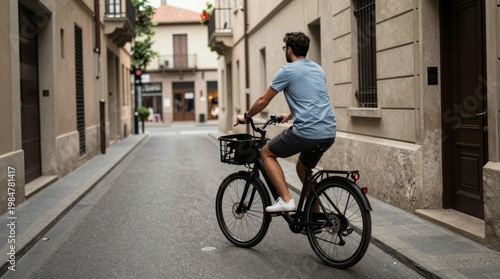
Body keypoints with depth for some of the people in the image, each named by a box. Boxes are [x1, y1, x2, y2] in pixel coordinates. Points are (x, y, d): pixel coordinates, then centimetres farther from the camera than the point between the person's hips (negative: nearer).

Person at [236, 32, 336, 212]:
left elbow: (263, 100, 5)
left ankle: (286, 200, -1)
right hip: (329, 133, 8)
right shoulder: (318, 69, 20)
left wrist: (246, 117, 21)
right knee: (303, 168, 28)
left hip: (306, 132, -8)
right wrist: (290, 116, 47)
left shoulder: (288, 71, -2)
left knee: (266, 153, 11)